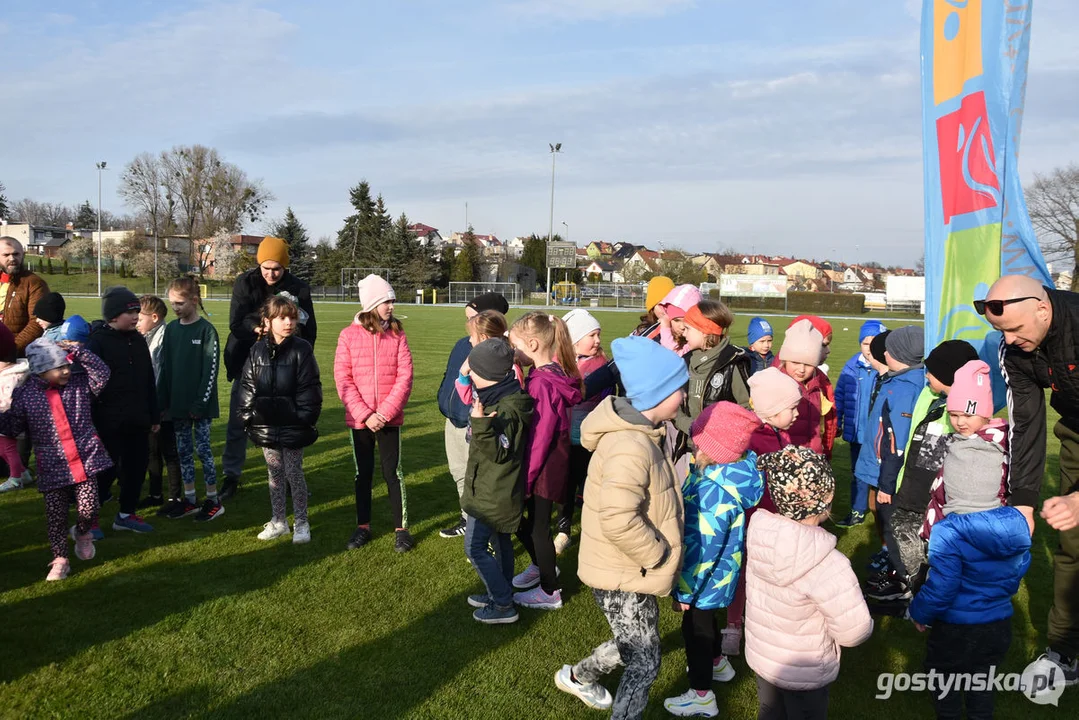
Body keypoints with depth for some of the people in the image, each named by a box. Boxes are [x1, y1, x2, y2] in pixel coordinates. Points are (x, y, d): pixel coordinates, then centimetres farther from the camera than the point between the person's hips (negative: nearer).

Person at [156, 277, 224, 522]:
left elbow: (211, 369, -13)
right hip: (178, 403, 6)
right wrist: (163, 402, 6)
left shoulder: (206, 330, -10)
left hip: (200, 404, -6)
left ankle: (213, 500, 9)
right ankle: (189, 500, 19)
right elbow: (165, 367, 10)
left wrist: (201, 402, -16)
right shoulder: (171, 329, 7)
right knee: (183, 450, 10)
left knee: (203, 449, 0)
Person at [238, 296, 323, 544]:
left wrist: (305, 418, -14)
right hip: (266, 426, 4)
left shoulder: (302, 350, -9)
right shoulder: (258, 351, 2)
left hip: (292, 427, -4)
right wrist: (248, 416, 1)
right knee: (274, 474, 15)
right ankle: (278, 521, 27)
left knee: (294, 473, 3)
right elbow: (247, 386, 6)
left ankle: (301, 523, 17)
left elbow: (309, 388, -10)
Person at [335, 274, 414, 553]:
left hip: (390, 418, -1)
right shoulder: (349, 335, -3)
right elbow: (343, 380, -6)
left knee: (393, 472, 4)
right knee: (363, 473, 12)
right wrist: (365, 415, -13)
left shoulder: (397, 335, -1)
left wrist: (385, 412, -15)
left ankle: (401, 528, 16)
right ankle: (363, 527, 26)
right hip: (358, 419, 1)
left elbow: (405, 377, -6)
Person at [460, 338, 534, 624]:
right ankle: (501, 593, 35)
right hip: (496, 490, 10)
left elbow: (499, 452, -29)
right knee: (499, 541, 20)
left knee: (475, 547, -2)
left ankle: (503, 606, 8)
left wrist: (481, 423, -40)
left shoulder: (507, 410, -28)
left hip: (493, 495, -10)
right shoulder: (499, 397, 4)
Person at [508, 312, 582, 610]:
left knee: (538, 525, 7)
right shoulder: (554, 374, 4)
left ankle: (549, 592, 25)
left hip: (543, 468, -9)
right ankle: (541, 566, 43)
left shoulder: (541, 383, -25)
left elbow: (540, 436, -24)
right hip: (550, 464, 9)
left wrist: (525, 478, -16)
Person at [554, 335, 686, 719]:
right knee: (644, 664, 3)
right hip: (624, 576, -10)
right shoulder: (630, 448, -30)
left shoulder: (639, 434, 3)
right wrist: (659, 555, -22)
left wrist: (660, 553, 10)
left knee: (633, 645, 27)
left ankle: (578, 677, 50)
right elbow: (619, 520, -36)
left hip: (628, 570, 10)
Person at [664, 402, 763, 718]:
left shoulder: (713, 495, -38)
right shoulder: (733, 470, -10)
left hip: (707, 578, -8)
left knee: (695, 628, 13)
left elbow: (701, 549, -29)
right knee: (704, 621, 31)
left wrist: (684, 591, -17)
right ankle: (718, 663, 55)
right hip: (717, 572, 9)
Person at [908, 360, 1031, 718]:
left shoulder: (947, 534, -28)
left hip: (955, 626, -5)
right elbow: (1019, 569, 5)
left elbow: (940, 587, -21)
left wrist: (918, 612, -4)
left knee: (947, 687, 18)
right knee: (982, 685, 24)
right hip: (999, 622, 5)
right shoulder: (1017, 525, -10)